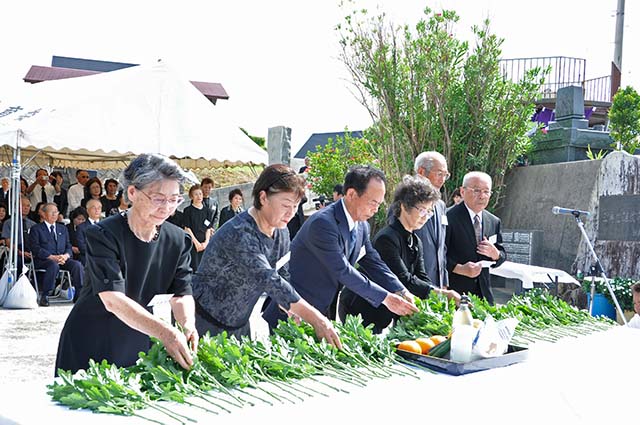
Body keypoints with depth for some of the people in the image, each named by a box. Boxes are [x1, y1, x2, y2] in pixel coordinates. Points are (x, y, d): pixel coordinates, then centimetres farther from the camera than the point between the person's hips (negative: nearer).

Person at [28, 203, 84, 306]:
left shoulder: (63, 229, 23)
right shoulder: (36, 229, 6)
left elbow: (68, 247, 16)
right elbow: (36, 249, -6)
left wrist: (65, 256, -9)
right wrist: (52, 257, -18)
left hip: (62, 259, 4)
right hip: (43, 260, -4)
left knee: (77, 264, -24)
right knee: (54, 265, -38)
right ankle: (44, 296, -33)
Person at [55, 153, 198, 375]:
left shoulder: (177, 240, -3)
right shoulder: (102, 235, -20)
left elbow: (182, 294, -5)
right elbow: (113, 300, -29)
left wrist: (187, 325, -29)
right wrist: (165, 332, -41)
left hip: (139, 343, 4)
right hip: (90, 344, -4)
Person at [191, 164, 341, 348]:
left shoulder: (281, 233, 0)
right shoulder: (239, 234, -28)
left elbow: (281, 278, 6)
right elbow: (269, 281, -35)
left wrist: (294, 318, -11)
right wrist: (316, 319, -38)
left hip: (239, 324, 8)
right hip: (205, 323, -8)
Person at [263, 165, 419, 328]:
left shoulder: (362, 226, 5)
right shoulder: (323, 223, -24)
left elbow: (373, 263, 9)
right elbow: (342, 271, -25)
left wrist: (402, 292, -7)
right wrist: (385, 298, -23)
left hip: (323, 309, 8)